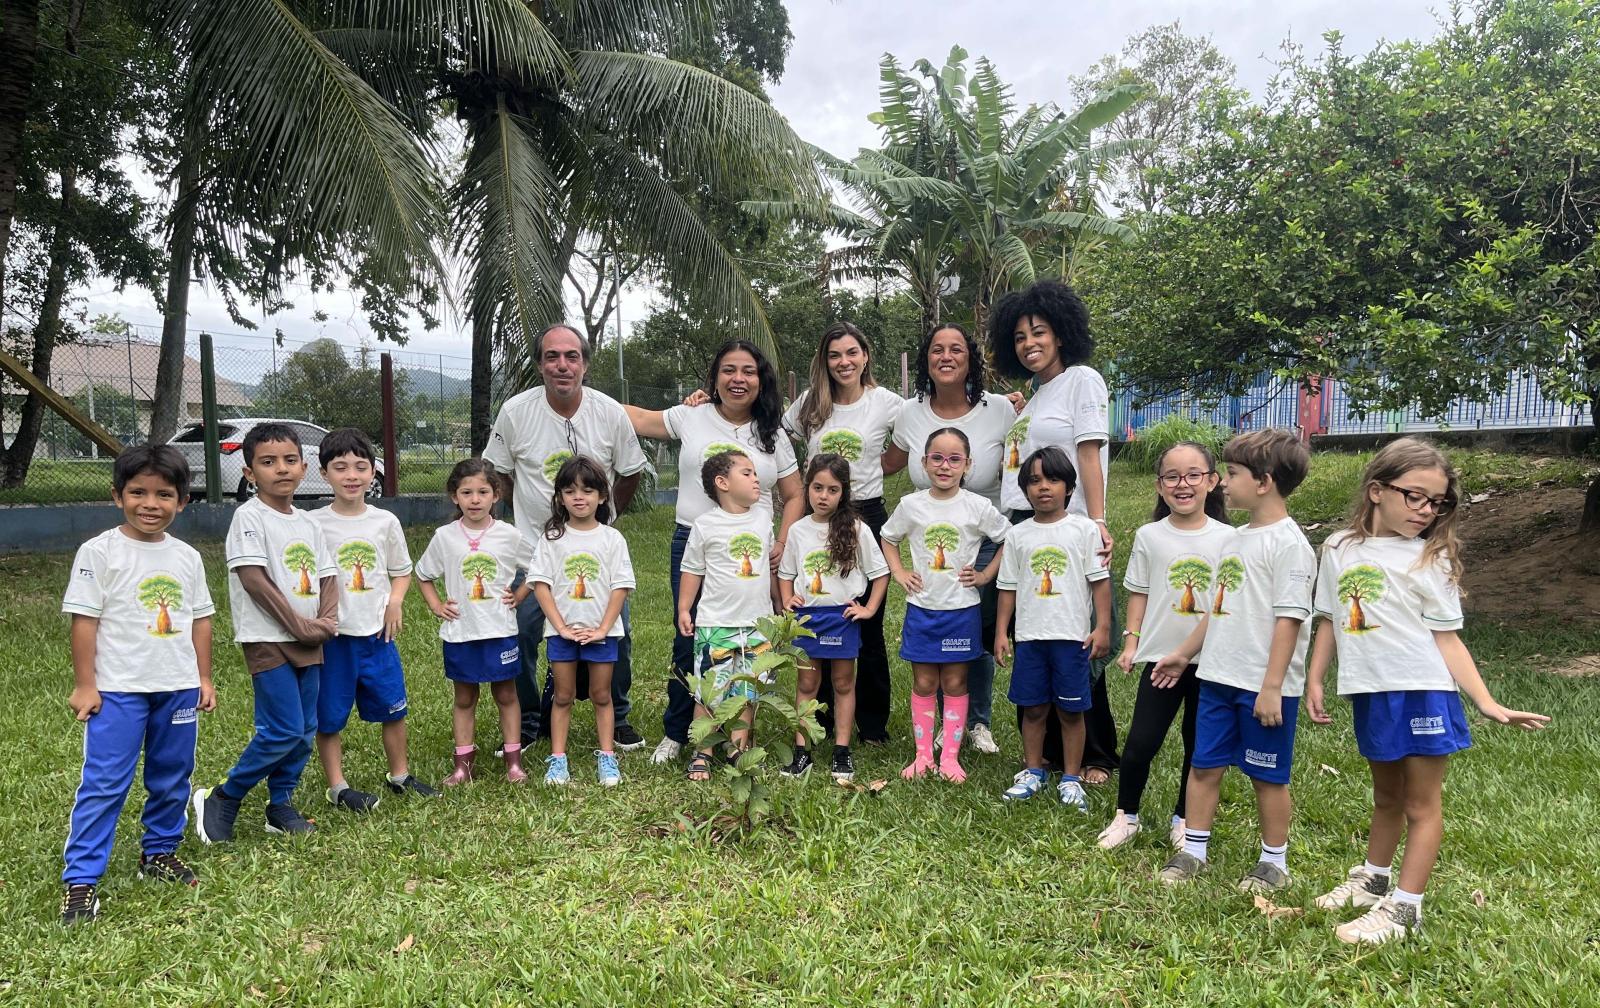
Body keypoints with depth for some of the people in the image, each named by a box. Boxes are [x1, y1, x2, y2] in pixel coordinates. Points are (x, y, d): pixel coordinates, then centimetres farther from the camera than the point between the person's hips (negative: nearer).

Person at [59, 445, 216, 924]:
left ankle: (159, 852, 32)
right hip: (118, 689, -4)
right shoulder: (99, 552, -7)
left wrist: (204, 679, 10)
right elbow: (84, 619, -7)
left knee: (171, 779, 14)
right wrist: (84, 685, -8)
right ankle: (80, 880, 5)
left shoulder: (187, 556, 6)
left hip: (178, 687, 5)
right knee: (104, 783, -3)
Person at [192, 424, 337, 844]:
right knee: (284, 730, -9)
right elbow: (255, 580, -16)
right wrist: (299, 626, -15)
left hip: (309, 641, 7)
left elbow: (327, 576, 13)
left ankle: (281, 804, 25)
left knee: (305, 730, 10)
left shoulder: (308, 523, 12)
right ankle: (222, 800, 9)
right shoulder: (250, 517, -9)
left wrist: (326, 619, -5)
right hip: (268, 640, -7)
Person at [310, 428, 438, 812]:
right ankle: (338, 787, 20)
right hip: (332, 635, -3)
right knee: (329, 715, 6)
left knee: (392, 708, 12)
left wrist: (395, 601, -5)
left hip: (378, 633, 3)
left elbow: (401, 572, 13)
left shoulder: (386, 522, 2)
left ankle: (399, 776, 29)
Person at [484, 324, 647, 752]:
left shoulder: (611, 413, -6)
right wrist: (530, 511, 6)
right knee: (521, 635, -2)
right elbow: (497, 473, 6)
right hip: (534, 545, -1)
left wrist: (605, 516, 8)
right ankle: (526, 721, 19)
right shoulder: (515, 412, -7)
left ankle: (616, 717, 22)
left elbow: (630, 473, 8)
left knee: (615, 633, 2)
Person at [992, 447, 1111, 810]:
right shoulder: (1018, 534, 5)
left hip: (1072, 635, -2)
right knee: (1033, 708, 10)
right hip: (1030, 636, 2)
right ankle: (1033, 772, 26)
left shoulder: (1084, 529, -1)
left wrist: (1102, 627, -7)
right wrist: (1000, 632, 6)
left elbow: (1099, 580, -1)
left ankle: (1071, 779, 19)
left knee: (1071, 710, 5)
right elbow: (1009, 586, 9)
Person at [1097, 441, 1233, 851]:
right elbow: (1139, 594, 4)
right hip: (1161, 657, 0)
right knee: (1140, 743, -2)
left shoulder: (1226, 538, -2)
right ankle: (1125, 816, 18)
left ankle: (1183, 818, 30)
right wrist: (1131, 642, -2)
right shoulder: (1149, 536, -1)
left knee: (1199, 745, 12)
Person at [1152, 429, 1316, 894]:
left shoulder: (1288, 543, -14)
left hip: (1263, 686, -8)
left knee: (1267, 775, 8)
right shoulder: (1237, 538, 12)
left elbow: (1289, 618, -19)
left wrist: (1272, 687, -21)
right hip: (1219, 678, 8)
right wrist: (1185, 654, 23)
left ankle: (1274, 861, 25)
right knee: (1204, 765, 12)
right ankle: (1193, 850, 24)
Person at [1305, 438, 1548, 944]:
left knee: (1422, 803, 6)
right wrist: (1314, 682, 9)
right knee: (1386, 797, 21)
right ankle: (1372, 880, 38)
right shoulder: (1340, 548, 3)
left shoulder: (1431, 558, -6)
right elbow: (1329, 621, 11)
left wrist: (1487, 702, -15)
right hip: (1369, 694, 4)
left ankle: (1403, 908, 14)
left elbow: (1447, 638, -7)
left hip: (1423, 692, -4)